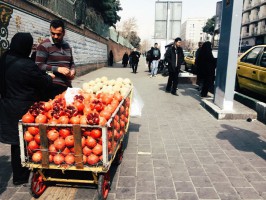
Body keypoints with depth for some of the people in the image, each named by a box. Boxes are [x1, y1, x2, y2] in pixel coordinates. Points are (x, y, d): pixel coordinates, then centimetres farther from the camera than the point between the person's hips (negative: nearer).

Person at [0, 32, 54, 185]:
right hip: (24, 110, -8)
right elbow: (43, 83, -13)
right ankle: (21, 177, 26)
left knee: (17, 141, 18)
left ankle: (18, 174, 34)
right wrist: (50, 77, 11)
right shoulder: (26, 65, -23)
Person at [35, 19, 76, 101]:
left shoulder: (67, 46, 17)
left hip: (67, 85, 6)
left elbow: (71, 63, 25)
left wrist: (72, 70, 3)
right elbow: (39, 65, -10)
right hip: (53, 86, -6)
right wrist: (58, 69, -18)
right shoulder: (44, 45, -3)